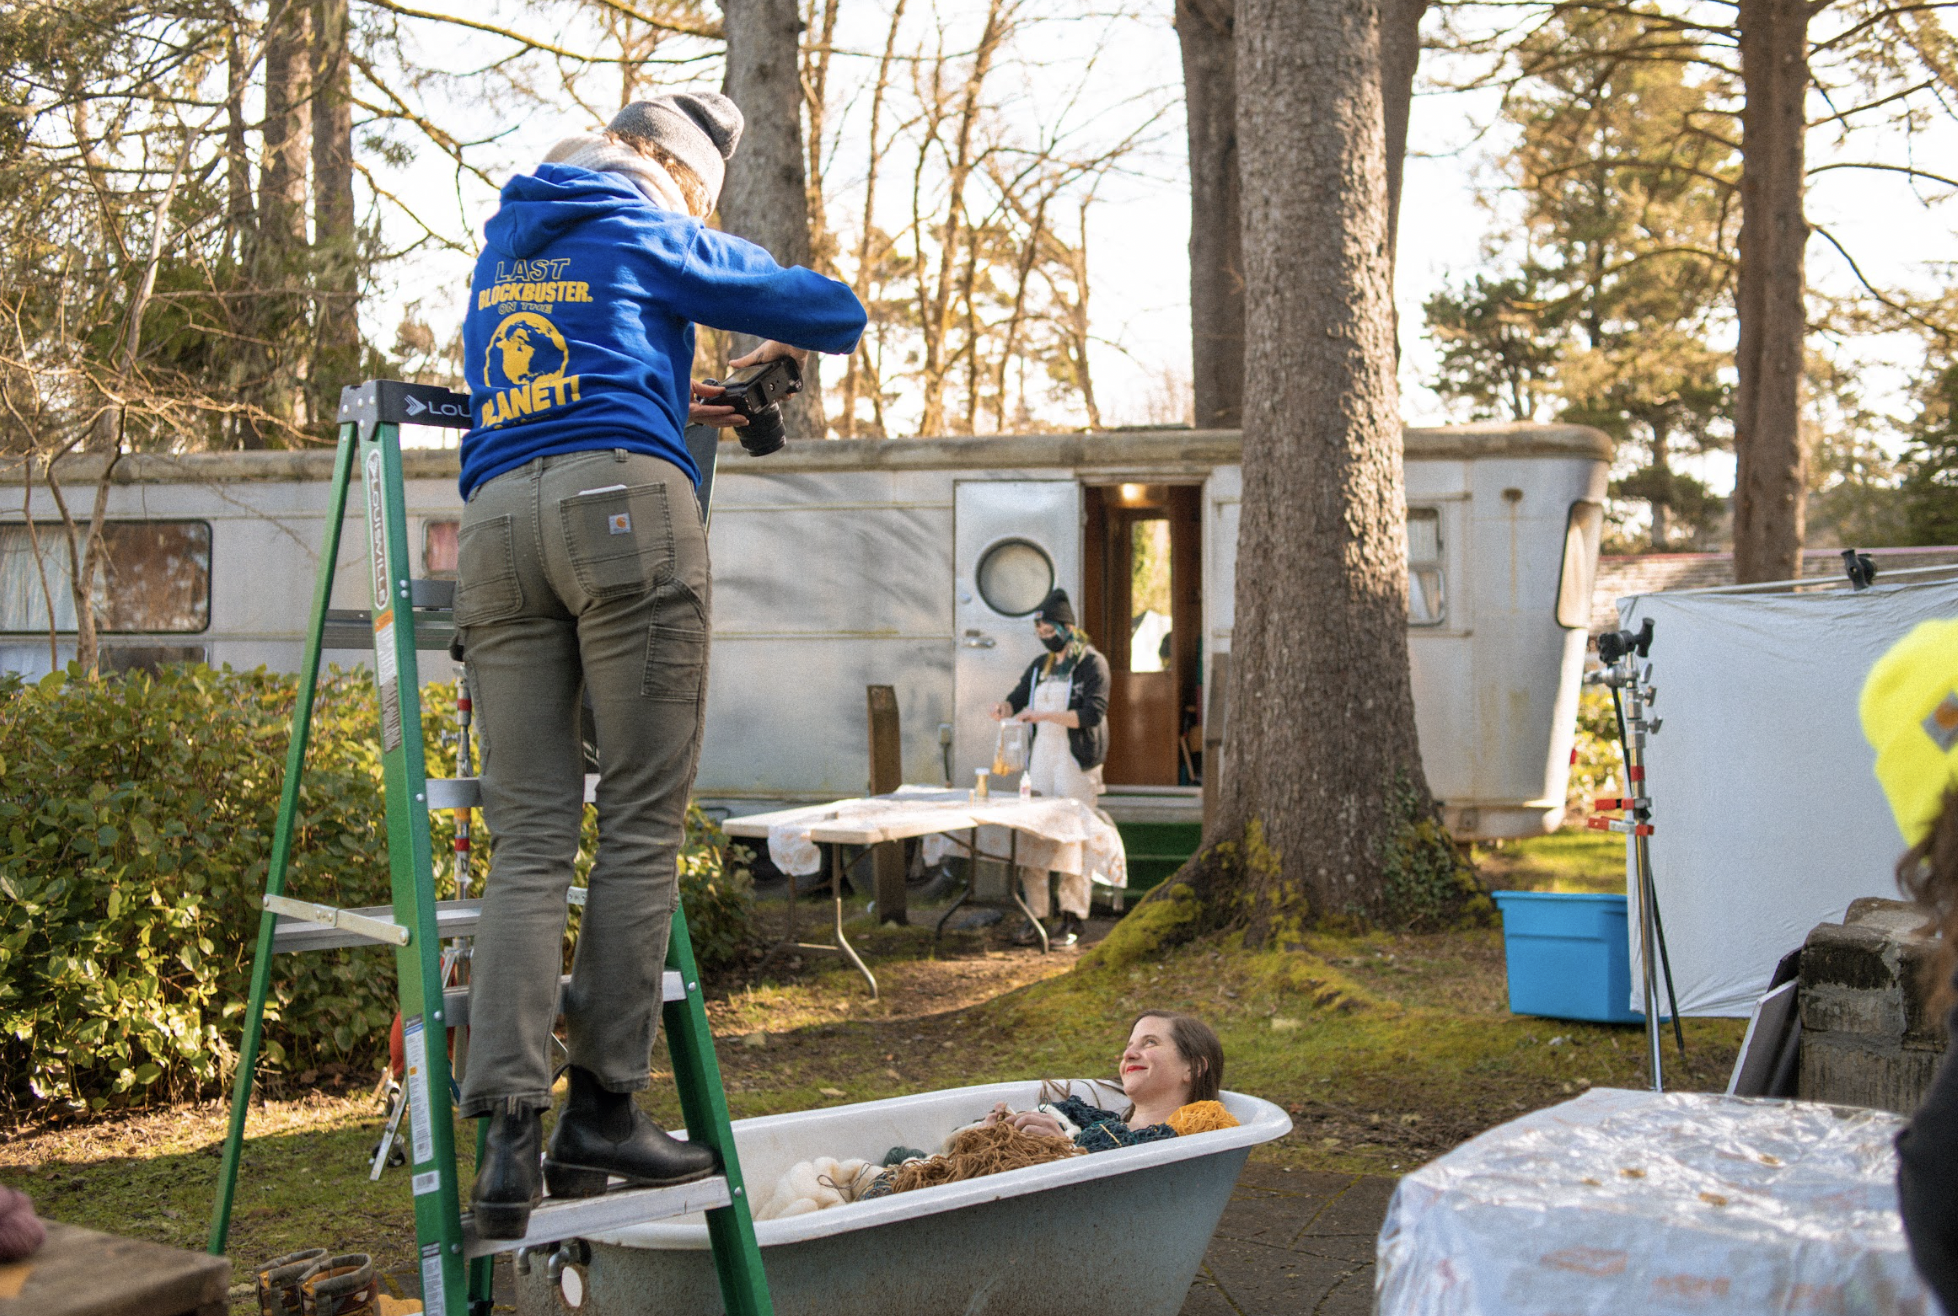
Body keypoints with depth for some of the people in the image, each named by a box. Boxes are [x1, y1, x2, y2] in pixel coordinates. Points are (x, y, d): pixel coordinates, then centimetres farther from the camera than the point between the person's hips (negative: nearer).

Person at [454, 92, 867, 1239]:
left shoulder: (501, 247, 28)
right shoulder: (654, 233, 10)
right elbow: (838, 313, 12)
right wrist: (781, 349, 34)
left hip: (496, 522, 6)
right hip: (626, 502, -5)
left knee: (529, 840, 0)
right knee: (643, 821, -1)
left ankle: (510, 1129, -12)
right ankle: (603, 1109, -2)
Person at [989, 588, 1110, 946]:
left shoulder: (1092, 663, -4)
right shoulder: (1040, 665, 16)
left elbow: (1092, 713, -15)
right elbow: (1019, 697, 23)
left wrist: (1044, 715, -21)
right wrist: (1005, 708, -2)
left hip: (1076, 764, -6)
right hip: (1041, 761, 6)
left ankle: (1072, 920, -1)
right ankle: (1036, 915, 7)